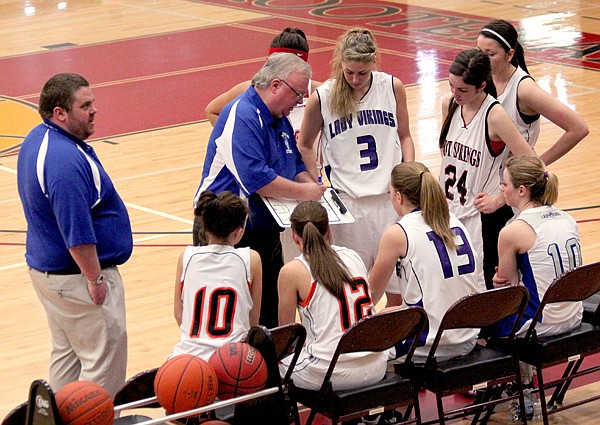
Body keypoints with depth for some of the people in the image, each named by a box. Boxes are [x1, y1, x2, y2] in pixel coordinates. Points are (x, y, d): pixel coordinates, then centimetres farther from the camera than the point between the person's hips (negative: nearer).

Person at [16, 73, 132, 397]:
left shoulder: (37, 139, 5)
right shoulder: (66, 160, -29)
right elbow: (77, 233, -28)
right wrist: (95, 279, -19)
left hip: (46, 269, 11)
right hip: (76, 276, -11)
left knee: (66, 352, 20)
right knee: (105, 358, -1)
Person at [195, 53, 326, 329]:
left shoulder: (280, 120, 13)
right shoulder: (241, 117, -19)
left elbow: (296, 165, 25)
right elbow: (256, 179, -29)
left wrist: (311, 186, 2)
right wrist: (304, 192, -19)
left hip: (265, 231, 10)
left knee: (272, 314, 12)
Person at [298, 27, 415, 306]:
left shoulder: (392, 87, 1)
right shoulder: (322, 98, -4)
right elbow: (304, 145, 10)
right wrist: (317, 184, 0)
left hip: (390, 197, 2)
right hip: (347, 201, -2)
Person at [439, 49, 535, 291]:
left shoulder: (494, 115, -18)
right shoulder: (450, 105, 2)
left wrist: (498, 200, -16)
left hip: (483, 217, -6)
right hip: (450, 212, 6)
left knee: (482, 291, -5)